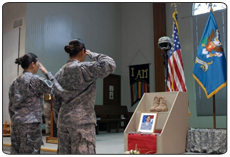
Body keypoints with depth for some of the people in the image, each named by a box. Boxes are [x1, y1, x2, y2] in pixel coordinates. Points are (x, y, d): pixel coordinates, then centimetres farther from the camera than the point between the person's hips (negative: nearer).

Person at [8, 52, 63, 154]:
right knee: (30, 152, -1)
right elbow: (54, 88, -7)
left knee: (15, 151, 11)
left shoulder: (15, 81, 12)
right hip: (31, 123, -8)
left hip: (16, 122, 8)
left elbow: (11, 105, 14)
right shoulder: (34, 79, -10)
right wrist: (46, 72, 3)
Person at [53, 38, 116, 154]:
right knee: (83, 152, -4)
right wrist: (93, 55, -3)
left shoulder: (60, 73, 12)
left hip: (63, 120, 8)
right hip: (82, 120, -8)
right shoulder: (84, 68, -11)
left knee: (64, 152, 11)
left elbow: (56, 102, 15)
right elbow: (110, 65, -19)